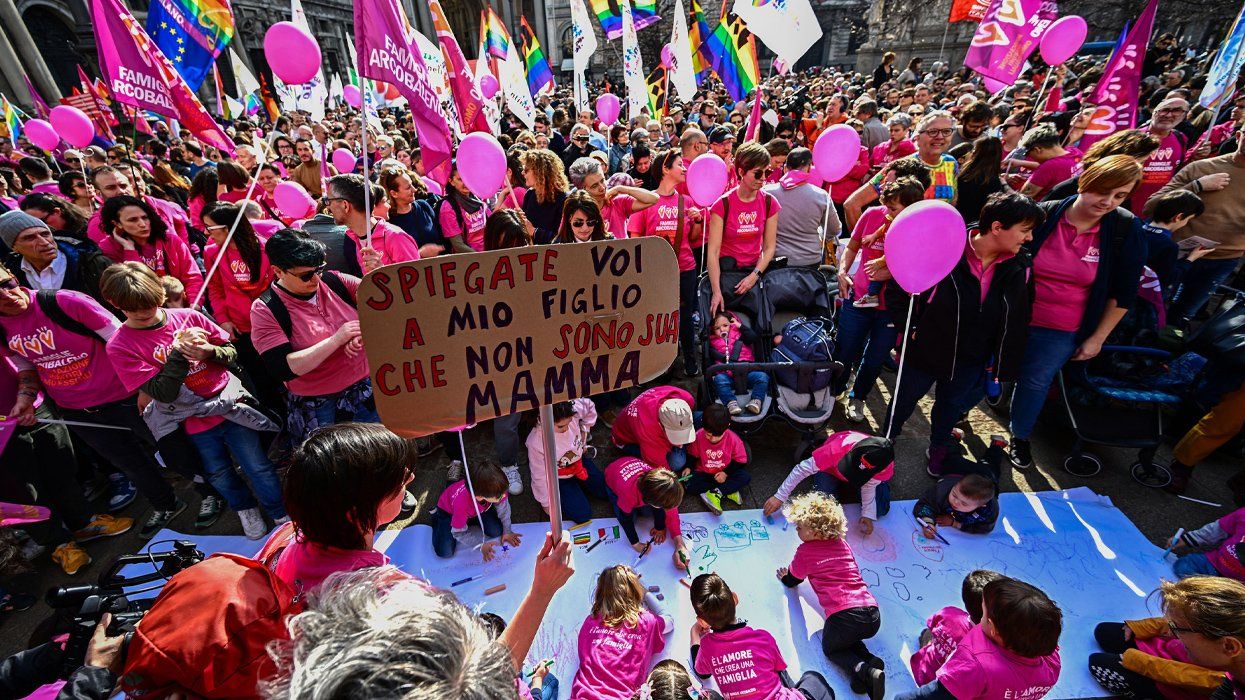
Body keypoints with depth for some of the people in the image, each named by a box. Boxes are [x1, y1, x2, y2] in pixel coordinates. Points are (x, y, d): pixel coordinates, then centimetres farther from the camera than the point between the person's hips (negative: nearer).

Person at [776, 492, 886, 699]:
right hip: (873, 613, 6)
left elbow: (792, 581, 17)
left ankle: (862, 670, -8)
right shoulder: (842, 543, 17)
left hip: (843, 615, -6)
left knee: (831, 649, 21)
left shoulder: (805, 551, 1)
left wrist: (784, 575, 41)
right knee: (847, 638, 33)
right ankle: (870, 661, 4)